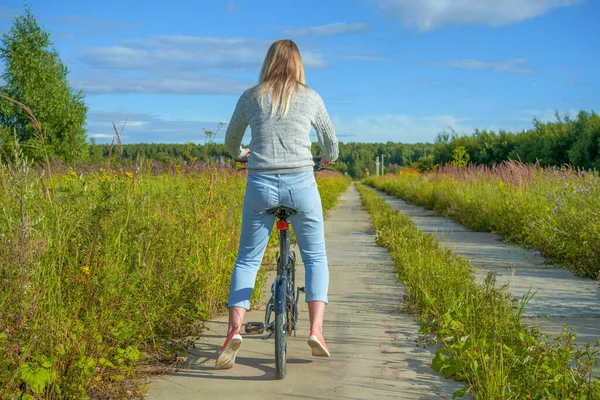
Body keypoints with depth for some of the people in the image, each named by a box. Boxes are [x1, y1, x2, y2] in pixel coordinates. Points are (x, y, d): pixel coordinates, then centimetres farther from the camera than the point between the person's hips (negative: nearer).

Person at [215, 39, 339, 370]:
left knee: (247, 259, 11)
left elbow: (231, 139, 22)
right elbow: (330, 138, 21)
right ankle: (316, 329, -1)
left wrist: (239, 155, 44)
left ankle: (234, 330, -5)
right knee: (315, 257, 13)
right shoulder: (310, 97, 8)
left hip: (260, 184, 1)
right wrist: (329, 159, 43)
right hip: (301, 184, -1)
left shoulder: (250, 97, 9)